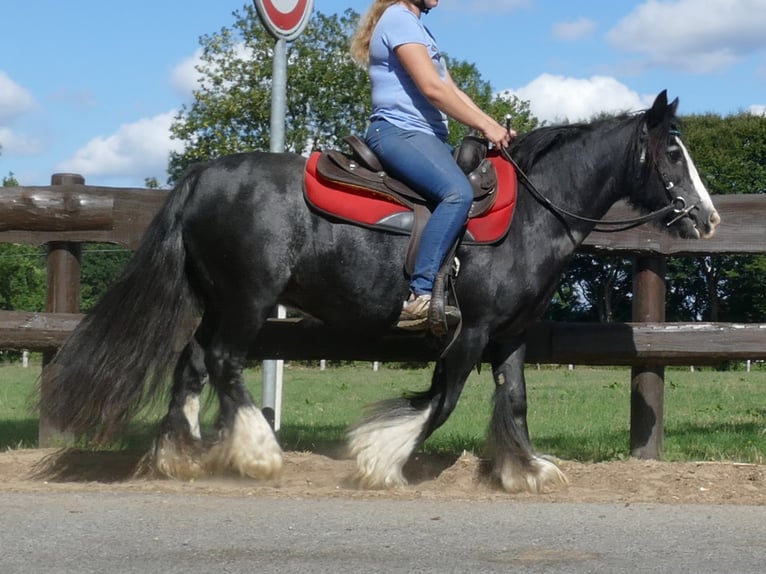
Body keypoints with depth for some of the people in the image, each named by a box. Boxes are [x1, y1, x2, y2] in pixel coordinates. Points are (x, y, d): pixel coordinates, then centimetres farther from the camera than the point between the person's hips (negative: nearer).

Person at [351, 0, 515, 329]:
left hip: (426, 136, 11)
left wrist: (494, 127, 9)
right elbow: (433, 88, -15)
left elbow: (451, 90, 21)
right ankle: (419, 296, -37)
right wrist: (485, 127, -9)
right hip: (398, 132, -11)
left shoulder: (417, 28, 24)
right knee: (458, 192, -32)